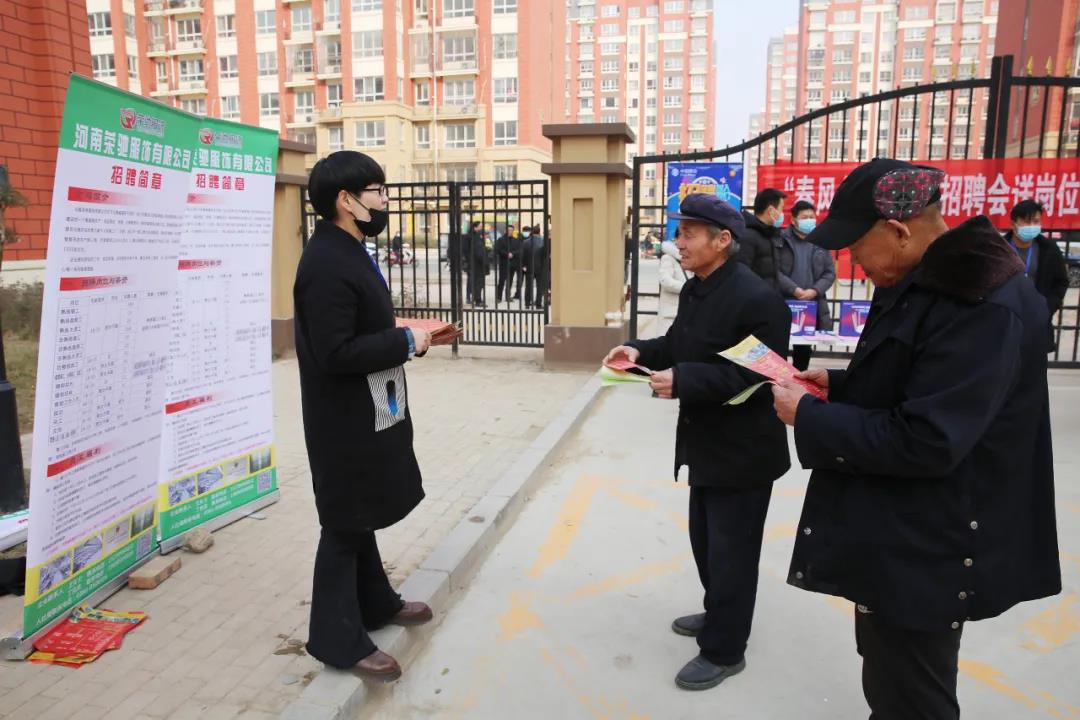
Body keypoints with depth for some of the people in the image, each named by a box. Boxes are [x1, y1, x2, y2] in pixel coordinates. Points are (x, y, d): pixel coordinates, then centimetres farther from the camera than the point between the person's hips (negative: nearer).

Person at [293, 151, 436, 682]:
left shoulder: (348, 251, 10)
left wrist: (403, 337, 1)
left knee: (360, 515, 22)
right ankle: (338, 638, 20)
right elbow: (334, 352, -27)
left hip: (364, 412, 10)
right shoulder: (327, 263, -22)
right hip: (345, 419, -10)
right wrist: (406, 342, -20)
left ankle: (376, 603, 40)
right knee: (345, 522, 3)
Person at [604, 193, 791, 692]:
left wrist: (683, 382, -31)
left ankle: (723, 650, 24)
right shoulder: (694, 289, 5)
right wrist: (641, 351, -4)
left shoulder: (756, 298, -24)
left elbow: (760, 375, -27)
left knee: (731, 550, 6)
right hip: (706, 442, 9)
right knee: (705, 538, 24)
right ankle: (719, 616, 46)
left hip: (742, 449, -9)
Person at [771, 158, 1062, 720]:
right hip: (899, 536, 10)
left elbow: (925, 442, -30)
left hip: (927, 552, -10)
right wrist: (841, 384, 4)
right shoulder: (928, 280, 6)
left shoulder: (984, 307, -27)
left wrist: (810, 417, -20)